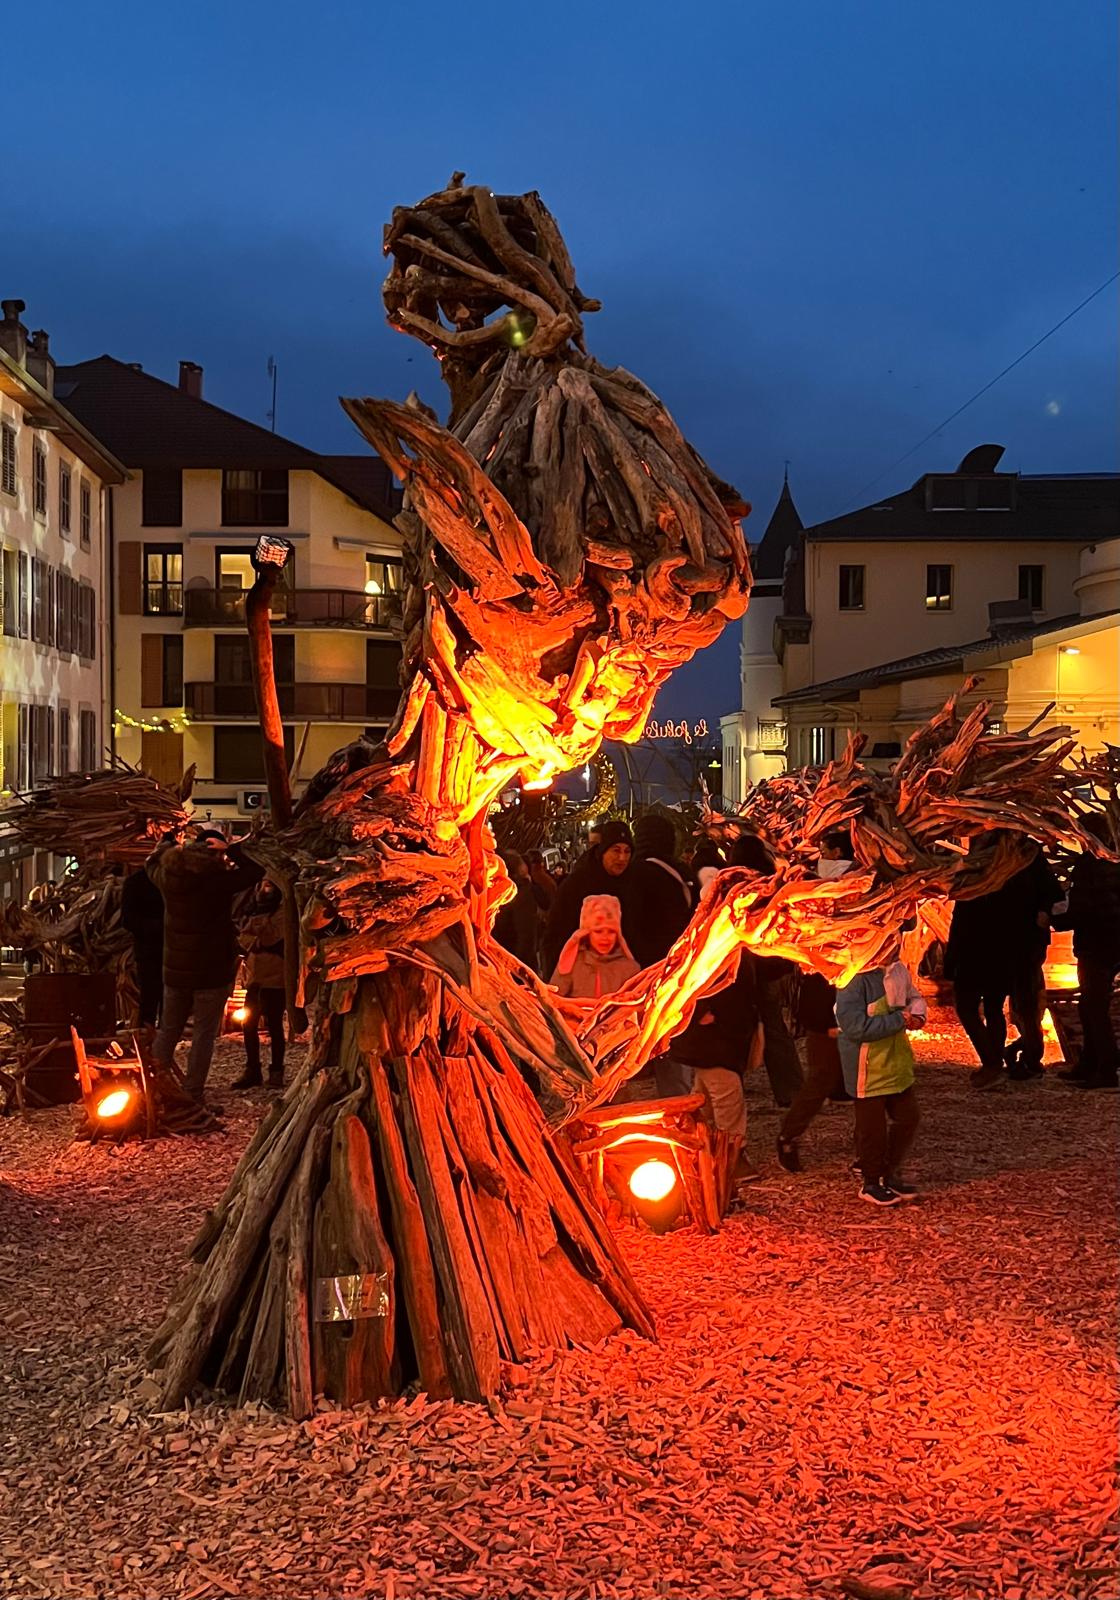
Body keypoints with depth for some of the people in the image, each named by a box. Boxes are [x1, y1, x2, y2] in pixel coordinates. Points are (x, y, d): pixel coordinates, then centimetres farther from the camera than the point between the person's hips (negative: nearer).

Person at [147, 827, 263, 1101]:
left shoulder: (169, 877, -2)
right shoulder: (219, 880, -18)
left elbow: (153, 862, 20)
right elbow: (256, 870, -11)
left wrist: (172, 842, 26)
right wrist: (230, 850, -10)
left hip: (176, 970, 5)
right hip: (212, 973, -5)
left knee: (168, 1029, 16)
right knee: (203, 1034, 2)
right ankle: (192, 1093, 1)